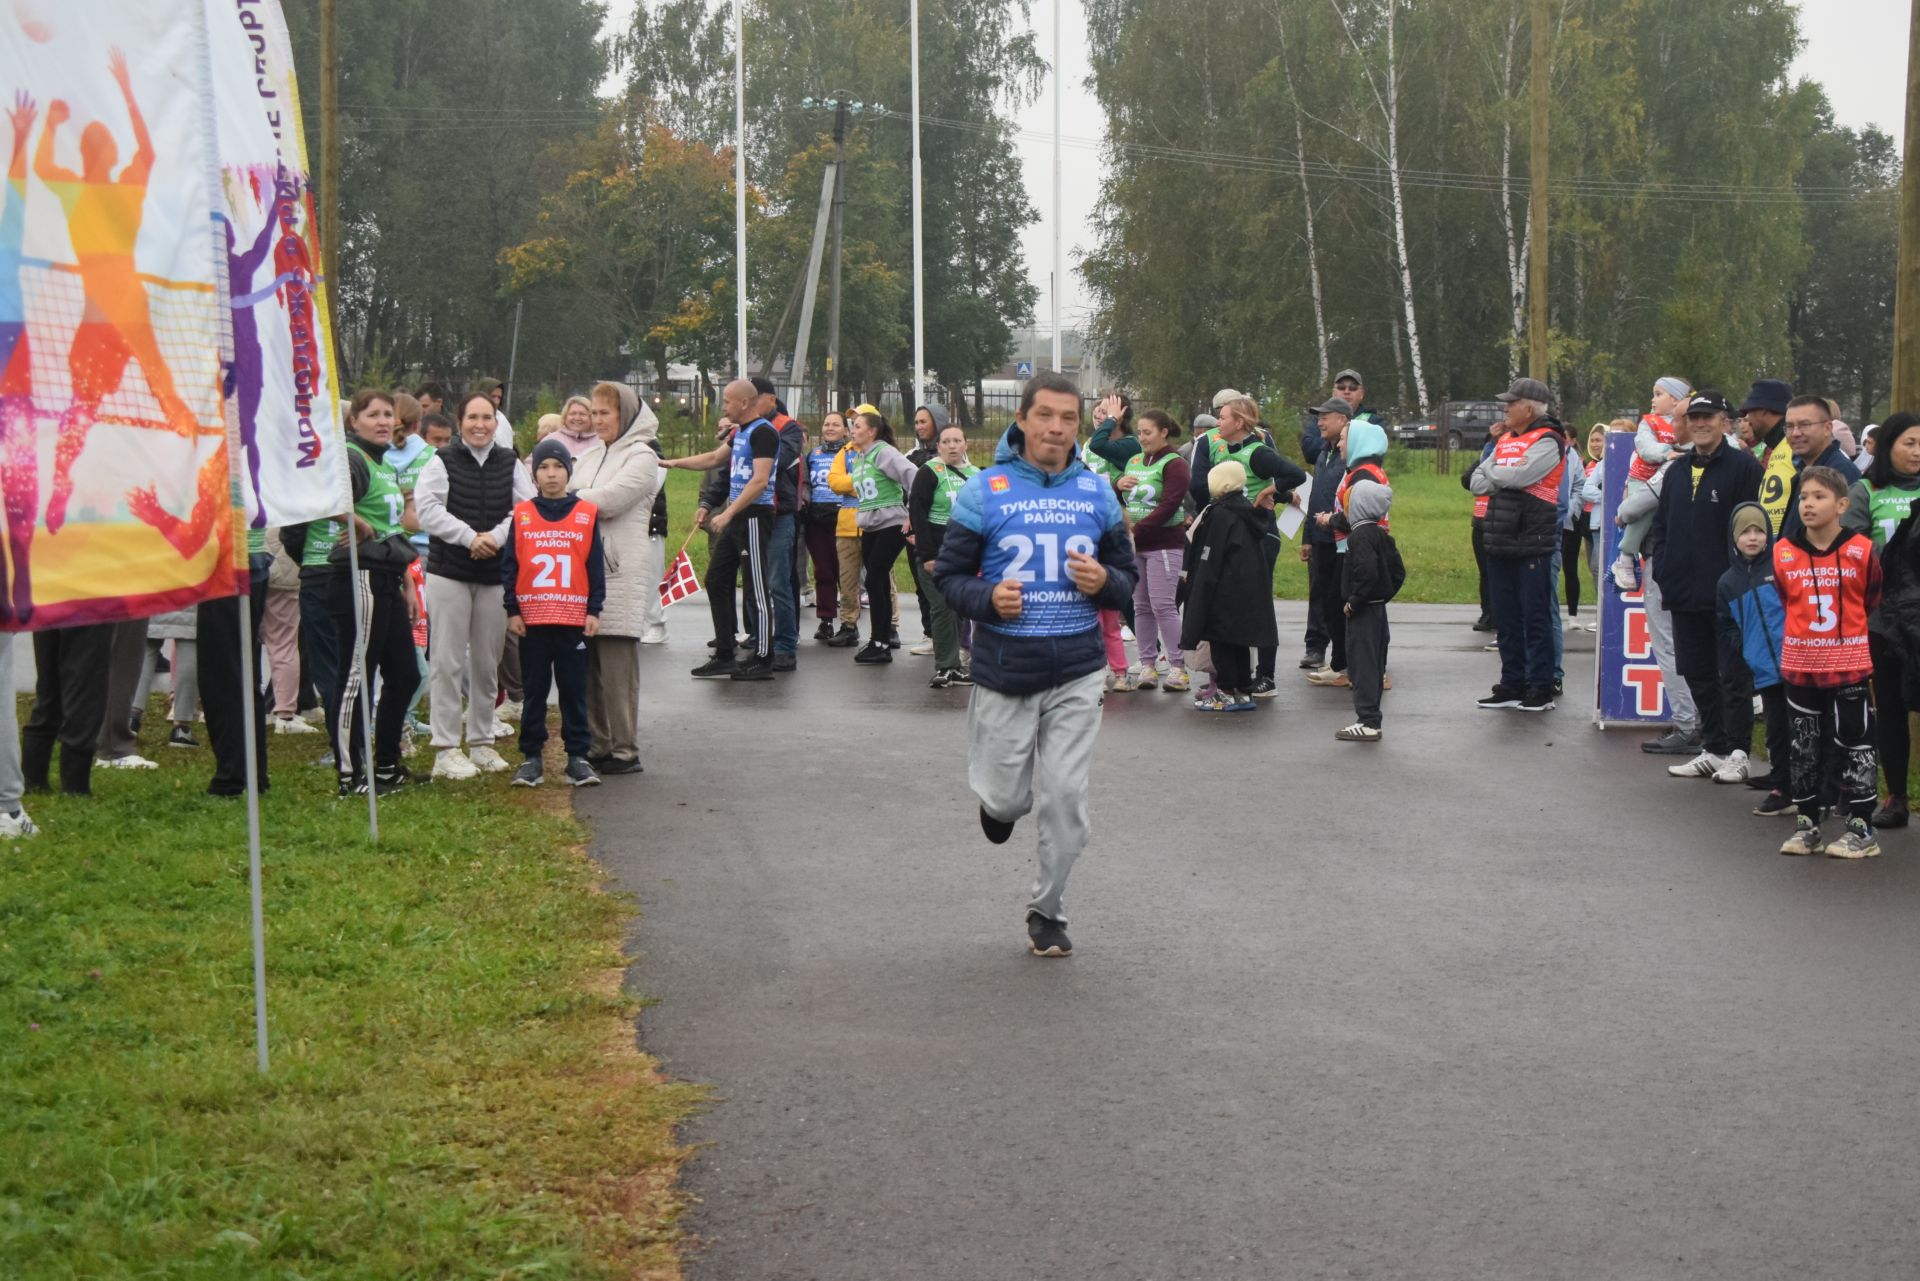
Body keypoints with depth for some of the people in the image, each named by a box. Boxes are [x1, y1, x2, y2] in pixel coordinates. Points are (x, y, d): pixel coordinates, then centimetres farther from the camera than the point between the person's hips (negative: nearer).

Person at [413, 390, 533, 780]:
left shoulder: (510, 464, 7)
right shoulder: (442, 462, -2)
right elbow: (428, 509, -11)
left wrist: (497, 536, -17)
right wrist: (470, 537, -19)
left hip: (495, 575, 3)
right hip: (448, 572, -3)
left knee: (487, 662, 11)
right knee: (448, 662, -3)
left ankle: (481, 743, 21)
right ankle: (446, 749, 1)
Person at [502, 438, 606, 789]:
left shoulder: (587, 514, 3)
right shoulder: (521, 515, 3)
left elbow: (596, 565, 4)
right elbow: (508, 565, 3)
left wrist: (595, 610, 0)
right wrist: (512, 610, -2)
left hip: (574, 617, 0)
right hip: (532, 617, 0)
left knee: (574, 689, 5)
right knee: (534, 689, 6)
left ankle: (578, 756, 9)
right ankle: (531, 756, 11)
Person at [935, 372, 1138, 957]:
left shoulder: (1097, 493, 6)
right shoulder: (985, 492, -3)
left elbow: (1127, 575, 14)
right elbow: (949, 574, 2)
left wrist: (1105, 582, -9)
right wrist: (987, 597, -18)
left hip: (1077, 672, 1)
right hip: (1005, 670, -1)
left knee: (1065, 798, -1)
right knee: (1006, 797, 5)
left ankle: (1048, 910, 17)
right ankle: (1000, 799, 44)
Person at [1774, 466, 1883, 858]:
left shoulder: (1861, 551, -7)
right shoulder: (1783, 554, -2)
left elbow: (1872, 602, 7)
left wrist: (1848, 633, 12)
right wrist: (1802, 635, 11)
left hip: (1849, 665, -2)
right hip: (1800, 666, 2)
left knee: (1854, 744, 0)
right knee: (1806, 746, 10)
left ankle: (1861, 828, 7)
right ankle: (1807, 823, 20)